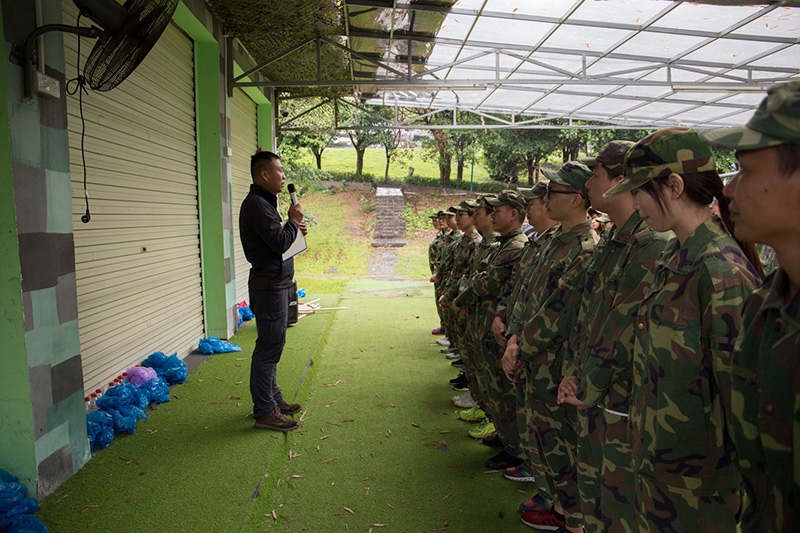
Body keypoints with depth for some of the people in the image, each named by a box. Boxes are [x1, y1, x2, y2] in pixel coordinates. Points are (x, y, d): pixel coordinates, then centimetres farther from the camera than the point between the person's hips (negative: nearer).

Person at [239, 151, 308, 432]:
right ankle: (264, 412, 2)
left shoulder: (264, 202, 18)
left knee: (272, 345, 17)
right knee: (269, 347, -6)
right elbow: (280, 242, -24)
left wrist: (294, 228, 7)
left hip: (275, 284, 11)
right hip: (268, 285, -11)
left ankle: (273, 399, 29)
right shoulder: (256, 204, -16)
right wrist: (293, 221, -8)